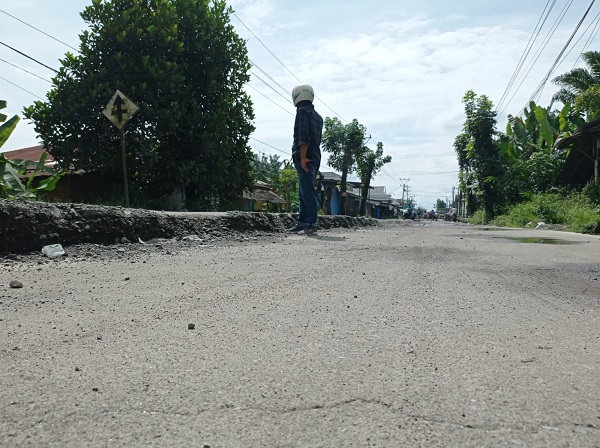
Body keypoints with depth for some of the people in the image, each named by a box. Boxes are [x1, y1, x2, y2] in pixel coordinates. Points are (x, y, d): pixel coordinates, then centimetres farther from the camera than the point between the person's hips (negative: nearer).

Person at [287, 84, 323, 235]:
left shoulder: (303, 111, -5)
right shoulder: (317, 116, 22)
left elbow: (303, 136, -17)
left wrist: (303, 157, -21)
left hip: (304, 157, -9)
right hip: (315, 158, 9)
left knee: (307, 192, -11)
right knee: (303, 193, 13)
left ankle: (311, 224, -12)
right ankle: (301, 223, 17)